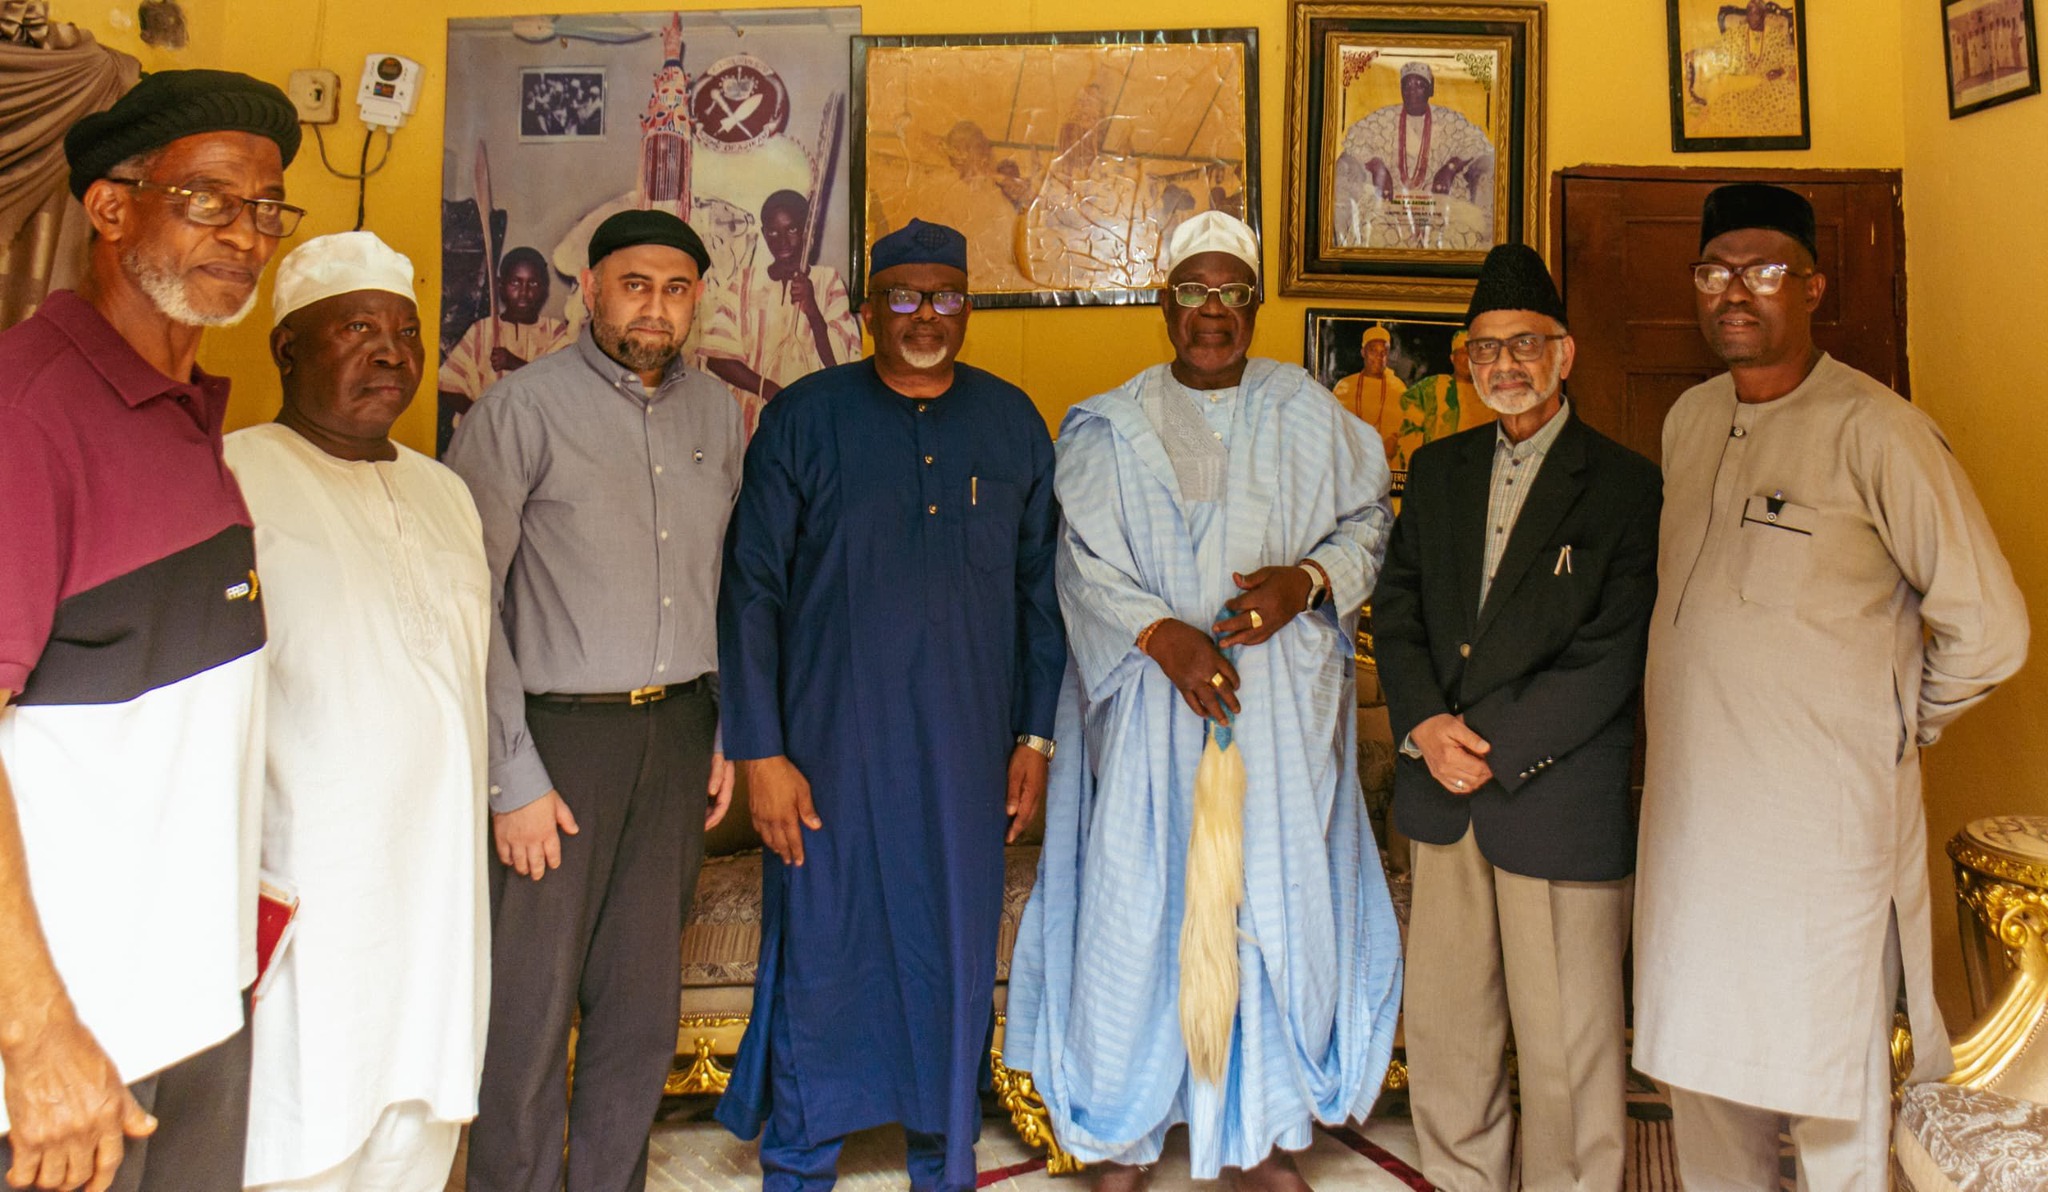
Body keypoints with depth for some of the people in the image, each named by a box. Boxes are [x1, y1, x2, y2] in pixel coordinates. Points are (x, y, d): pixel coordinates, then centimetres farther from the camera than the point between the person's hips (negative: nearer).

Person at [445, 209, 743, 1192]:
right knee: (530, 1007, 3)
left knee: (643, 1001, 12)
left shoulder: (718, 414, 9)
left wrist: (728, 731, 11)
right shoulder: (522, 409, -6)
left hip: (678, 731, 5)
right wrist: (515, 776, -11)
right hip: (558, 732, -4)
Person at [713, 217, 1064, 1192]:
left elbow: (1041, 589, 10)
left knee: (956, 959, 12)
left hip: (967, 752, 2)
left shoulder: (1012, 423, 6)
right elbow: (749, 591, -3)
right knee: (821, 958, 8)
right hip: (830, 747, -2)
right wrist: (760, 751, -7)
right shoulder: (804, 418, -2)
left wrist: (1037, 734, 7)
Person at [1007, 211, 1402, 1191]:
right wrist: (1164, 636, -18)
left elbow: (1370, 521, 10)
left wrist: (1308, 580, -9)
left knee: (1276, 903, 4)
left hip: (1281, 703, 2)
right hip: (1148, 702, -1)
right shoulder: (1110, 428, 4)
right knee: (1137, 904, 0)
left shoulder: (1310, 417, 9)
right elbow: (1085, 564, -3)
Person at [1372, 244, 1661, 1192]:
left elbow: (1613, 659, -11)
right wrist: (1426, 724, -7)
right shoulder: (1437, 470, 12)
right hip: (1442, 792, 5)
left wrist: (1495, 747, -14)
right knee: (1441, 1023, 15)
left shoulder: (1627, 487, -5)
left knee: (1566, 1042, 5)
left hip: (1560, 792, -5)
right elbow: (1395, 607, 9)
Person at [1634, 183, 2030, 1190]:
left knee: (1828, 1078, 8)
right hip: (1687, 801, 6)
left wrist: (1899, 728, 1)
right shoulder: (1688, 420, 8)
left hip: (1820, 814, -6)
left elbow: (1989, 627, -10)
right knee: (1698, 1060, 17)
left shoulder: (1875, 431, -12)